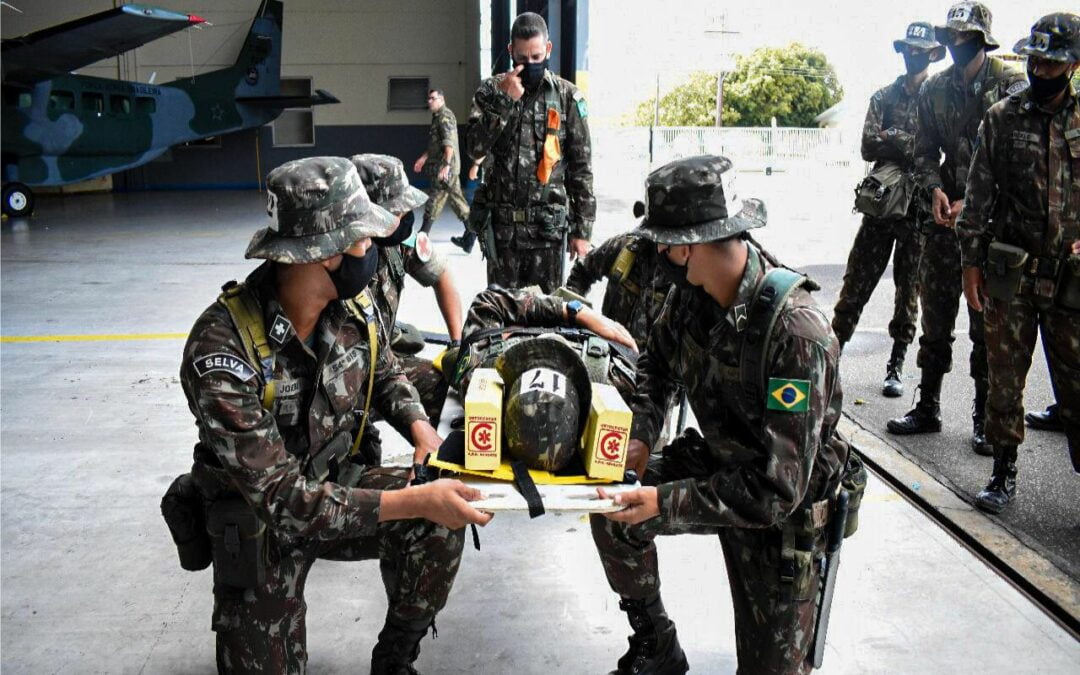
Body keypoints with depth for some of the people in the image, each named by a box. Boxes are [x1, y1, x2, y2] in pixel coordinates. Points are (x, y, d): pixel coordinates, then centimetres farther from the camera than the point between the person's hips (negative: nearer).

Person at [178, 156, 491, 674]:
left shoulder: (350, 307, -13)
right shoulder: (221, 349, -32)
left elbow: (384, 372, 11)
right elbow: (282, 497, -33)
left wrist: (420, 426, -10)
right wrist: (415, 501, -37)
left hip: (332, 483, 5)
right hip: (259, 519, -4)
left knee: (439, 523, -19)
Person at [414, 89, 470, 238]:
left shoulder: (445, 117, -12)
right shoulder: (437, 117, 19)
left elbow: (449, 143, -22)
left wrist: (446, 165, -30)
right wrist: (424, 157, 26)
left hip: (445, 166, -10)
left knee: (435, 198, -7)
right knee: (456, 197, 11)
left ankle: (424, 233, -4)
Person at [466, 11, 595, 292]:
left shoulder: (567, 97, 1)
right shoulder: (492, 90, 4)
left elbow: (581, 167, 2)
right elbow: (475, 148, -8)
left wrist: (582, 229, -1)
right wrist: (504, 100, -17)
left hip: (548, 224, -1)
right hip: (500, 224, 1)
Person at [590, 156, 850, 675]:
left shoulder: (796, 334, -35)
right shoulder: (692, 292, -13)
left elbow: (775, 490, -34)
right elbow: (657, 362, 9)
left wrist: (666, 504, -32)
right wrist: (640, 436, -8)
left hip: (782, 504, -6)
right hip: (717, 459, 6)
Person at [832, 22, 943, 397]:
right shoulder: (884, 97, 9)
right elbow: (868, 147, -2)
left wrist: (892, 139, -11)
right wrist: (911, 144, -11)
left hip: (919, 207, -1)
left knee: (910, 288, 5)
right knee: (857, 281, 3)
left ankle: (896, 366, 15)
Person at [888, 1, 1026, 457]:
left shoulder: (1012, 84, -4)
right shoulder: (934, 89, 9)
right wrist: (936, 190, -6)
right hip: (946, 213, 4)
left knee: (987, 321, 1)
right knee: (935, 315, 9)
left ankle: (985, 418, 10)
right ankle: (927, 407, 19)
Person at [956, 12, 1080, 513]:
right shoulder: (1002, 117, 3)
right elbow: (978, 194, 3)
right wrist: (971, 261, 0)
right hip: (1010, 275, 0)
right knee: (1004, 380, 7)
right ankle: (1004, 474, 21)